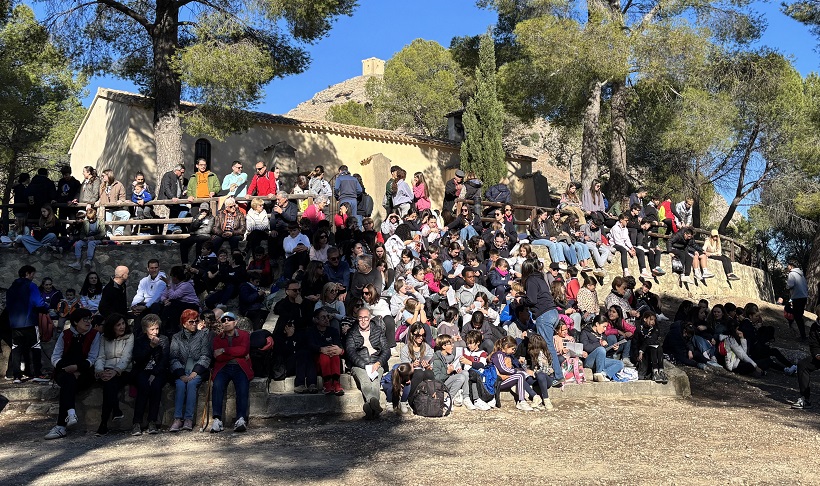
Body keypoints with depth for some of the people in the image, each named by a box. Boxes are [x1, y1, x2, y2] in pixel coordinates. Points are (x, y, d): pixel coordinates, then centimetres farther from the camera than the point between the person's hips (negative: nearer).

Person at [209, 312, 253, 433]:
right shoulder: (217, 338, 17)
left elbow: (243, 350, -8)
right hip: (223, 368, 1)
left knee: (243, 387, -30)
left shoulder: (244, 335, 13)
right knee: (217, 385, -30)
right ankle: (217, 420, -34)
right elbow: (218, 357, 1)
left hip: (240, 367, -1)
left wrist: (224, 350, -5)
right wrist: (238, 354, -4)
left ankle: (241, 419, -37)